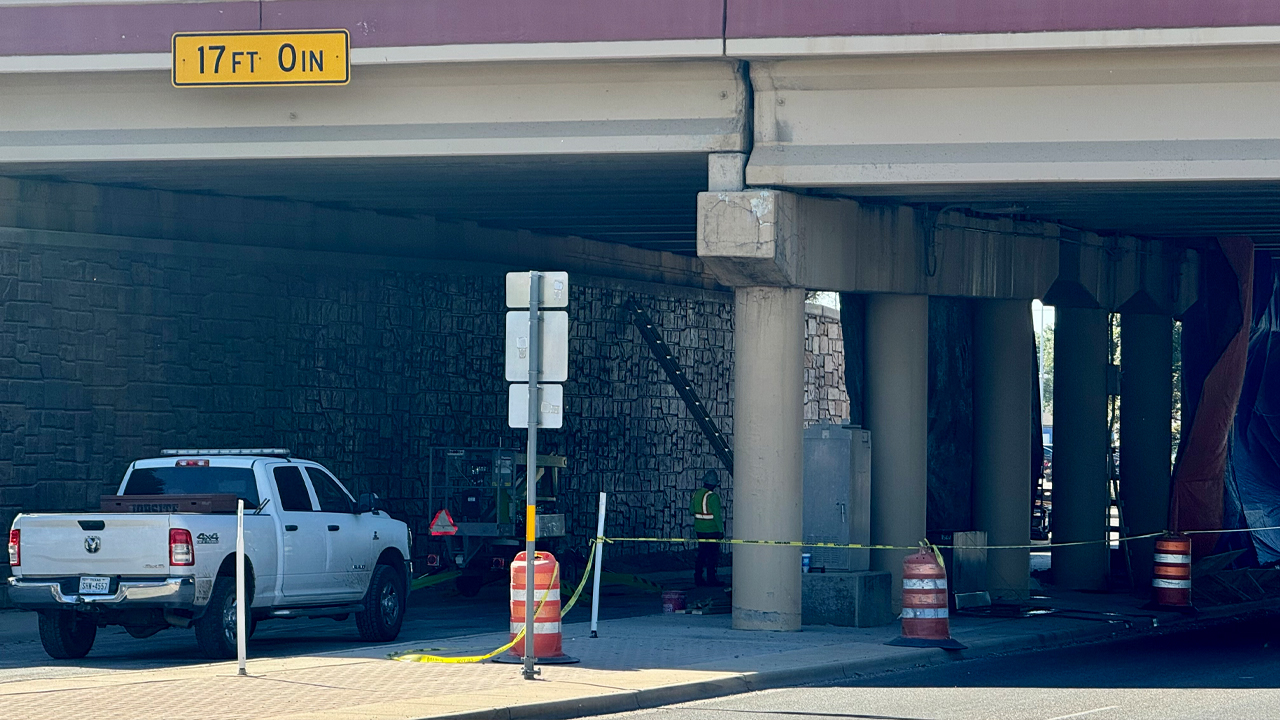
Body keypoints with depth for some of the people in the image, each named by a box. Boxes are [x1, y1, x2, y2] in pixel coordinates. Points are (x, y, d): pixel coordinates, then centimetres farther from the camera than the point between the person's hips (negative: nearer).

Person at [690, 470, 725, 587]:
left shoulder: (696, 494, 1)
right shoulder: (713, 497, -19)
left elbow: (691, 510, 12)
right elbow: (717, 515, -18)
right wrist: (721, 530, -10)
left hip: (699, 529, 7)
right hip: (712, 531, -7)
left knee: (701, 554, 16)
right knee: (712, 555, 2)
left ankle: (698, 578, 18)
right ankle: (711, 579, 6)